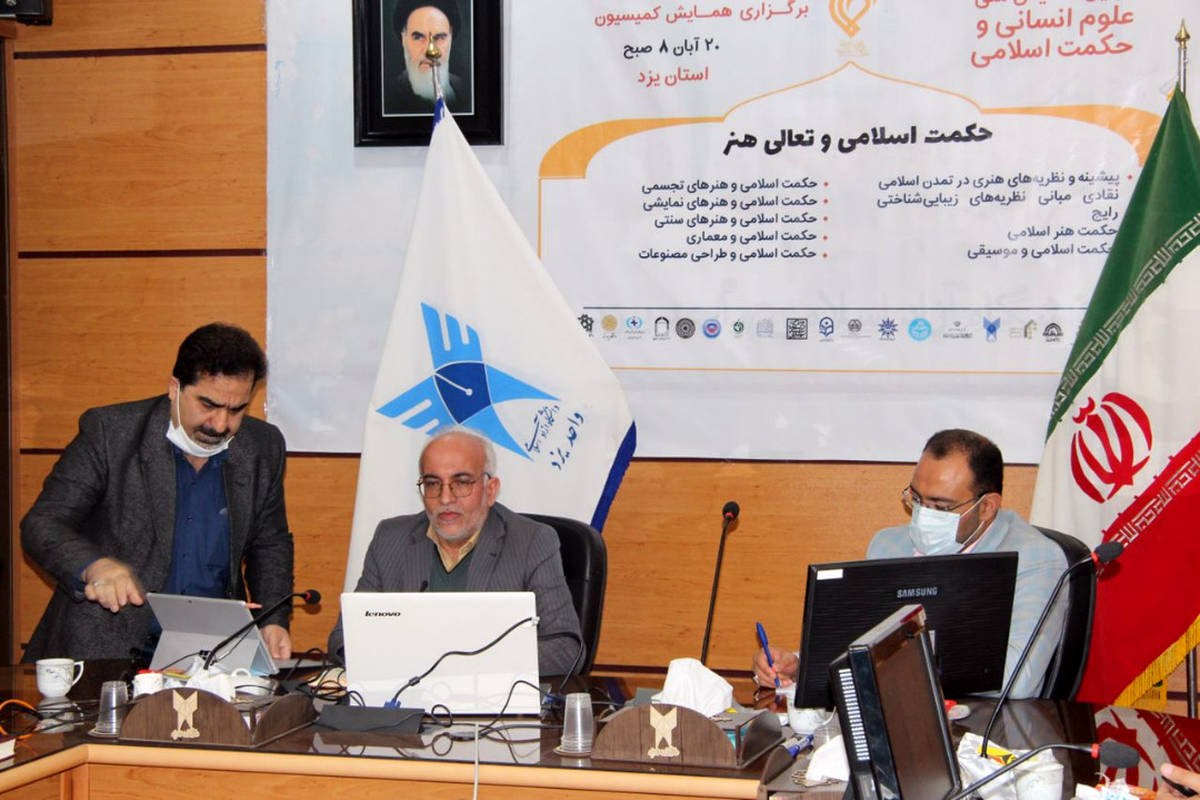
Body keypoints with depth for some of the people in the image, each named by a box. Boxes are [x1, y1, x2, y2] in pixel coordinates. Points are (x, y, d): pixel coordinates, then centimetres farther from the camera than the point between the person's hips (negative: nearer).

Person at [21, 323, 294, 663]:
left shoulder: (264, 448, 8)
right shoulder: (109, 433, -4)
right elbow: (41, 524, -6)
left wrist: (273, 622, 2)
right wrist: (94, 566, -27)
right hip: (106, 651, -3)